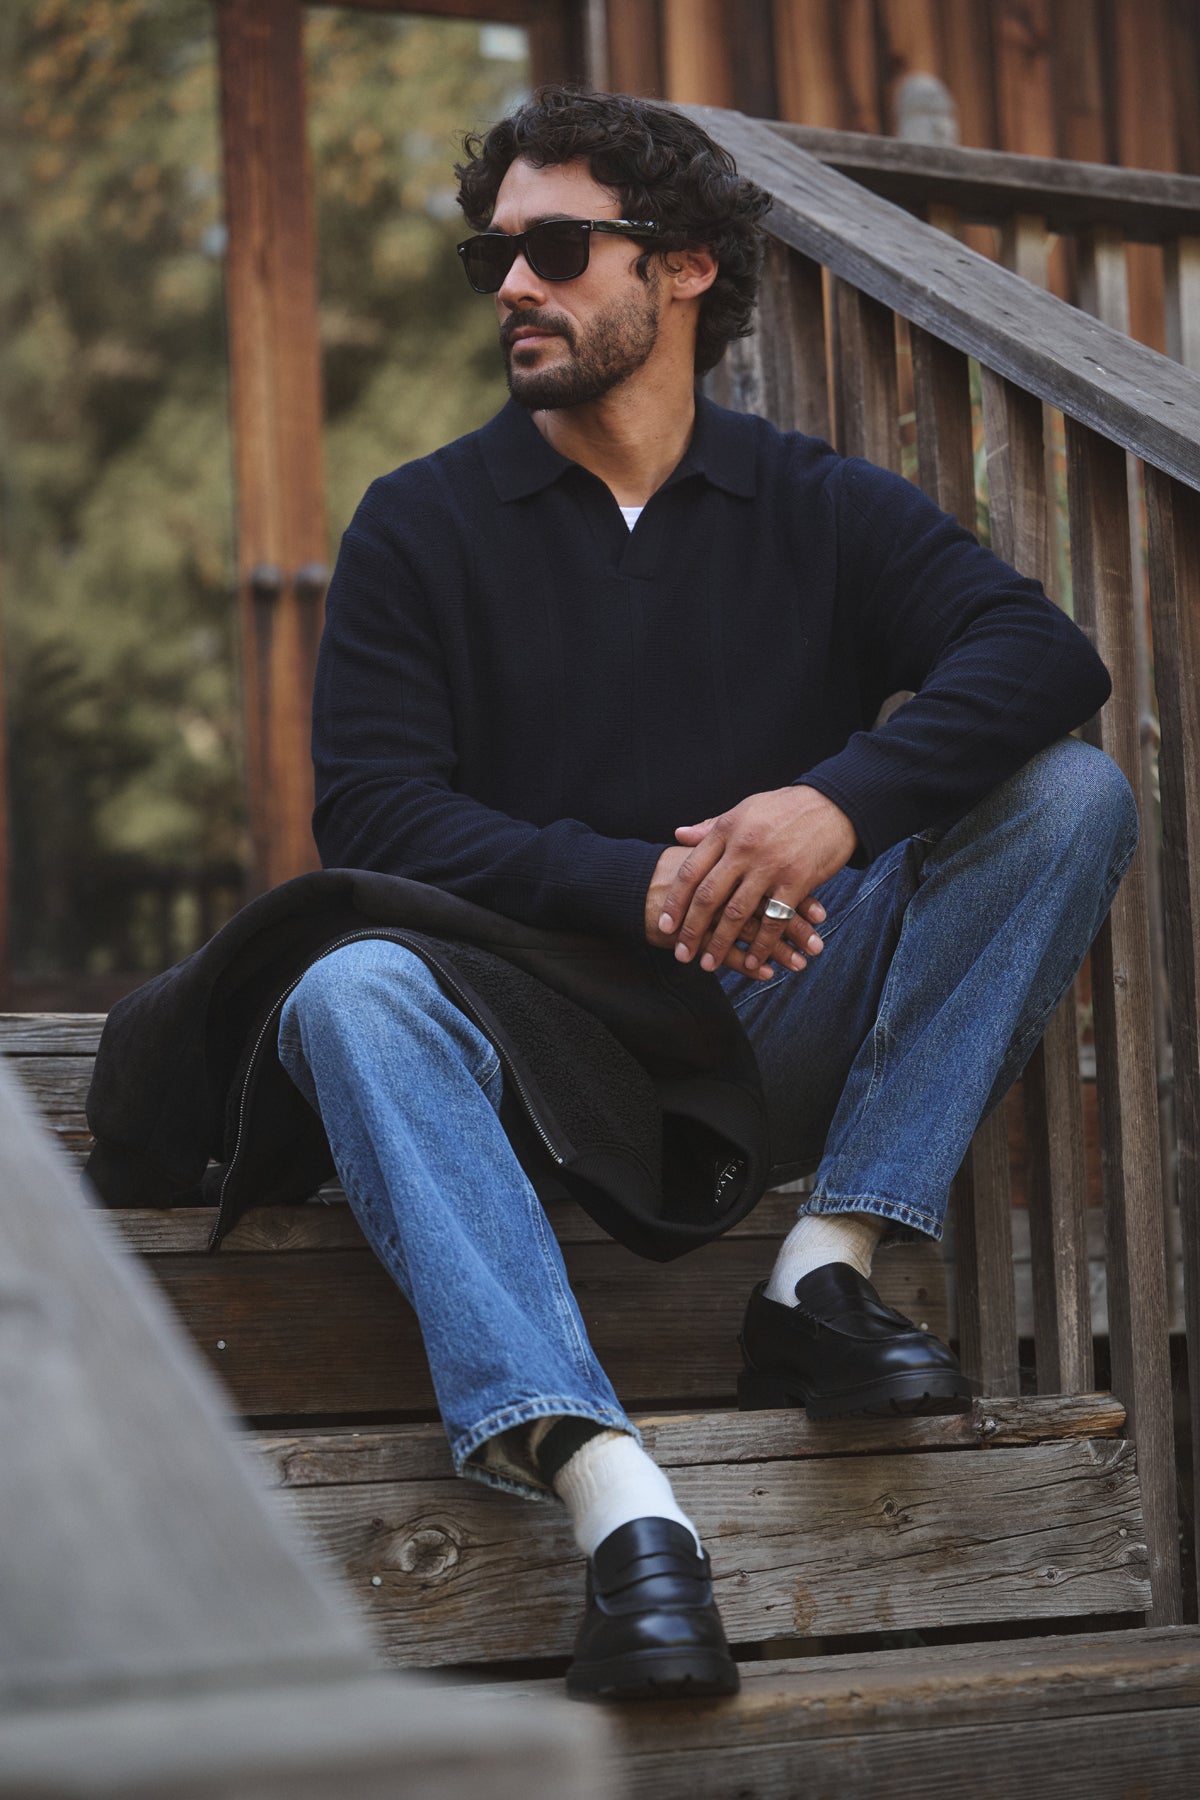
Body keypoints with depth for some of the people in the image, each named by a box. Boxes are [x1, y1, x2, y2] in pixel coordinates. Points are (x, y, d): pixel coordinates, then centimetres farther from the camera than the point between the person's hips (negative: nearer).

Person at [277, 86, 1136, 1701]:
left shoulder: (822, 509, 9)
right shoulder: (420, 526, 6)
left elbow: (1043, 653, -10)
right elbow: (370, 813, -7)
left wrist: (843, 799, -29)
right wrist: (636, 882, -22)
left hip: (776, 1037, 2)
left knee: (1070, 795, -15)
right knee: (351, 990, -34)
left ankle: (825, 1271, -20)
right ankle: (615, 1502, -49)